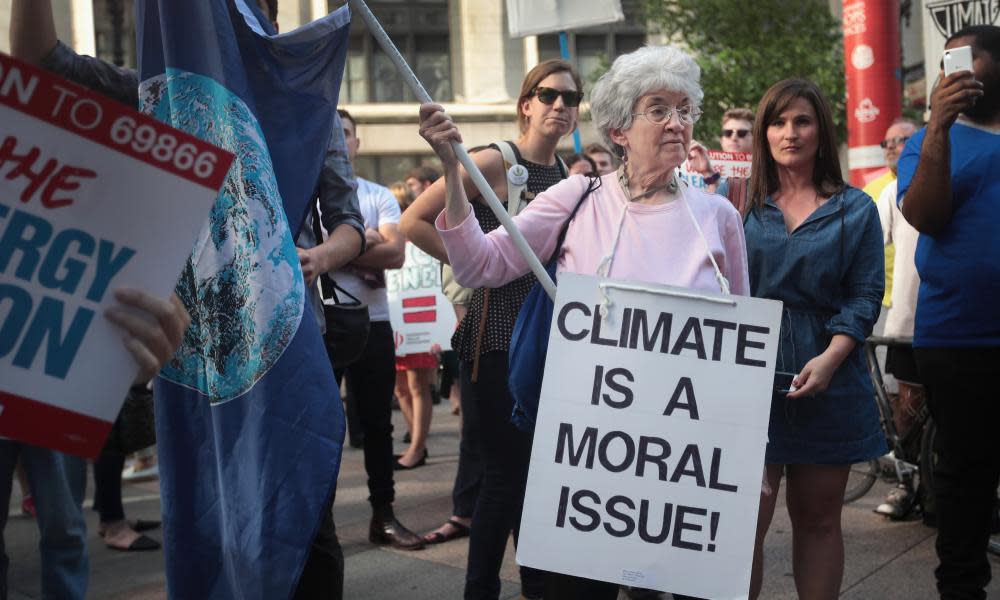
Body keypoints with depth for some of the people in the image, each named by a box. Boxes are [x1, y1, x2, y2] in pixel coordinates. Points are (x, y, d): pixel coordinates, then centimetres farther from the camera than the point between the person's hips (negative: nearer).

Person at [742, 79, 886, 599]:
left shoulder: (854, 209, 7)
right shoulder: (740, 204, 8)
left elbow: (864, 296, 0)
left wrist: (830, 359, -13)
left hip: (826, 378, 1)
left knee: (818, 520, 9)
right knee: (746, 521, -5)